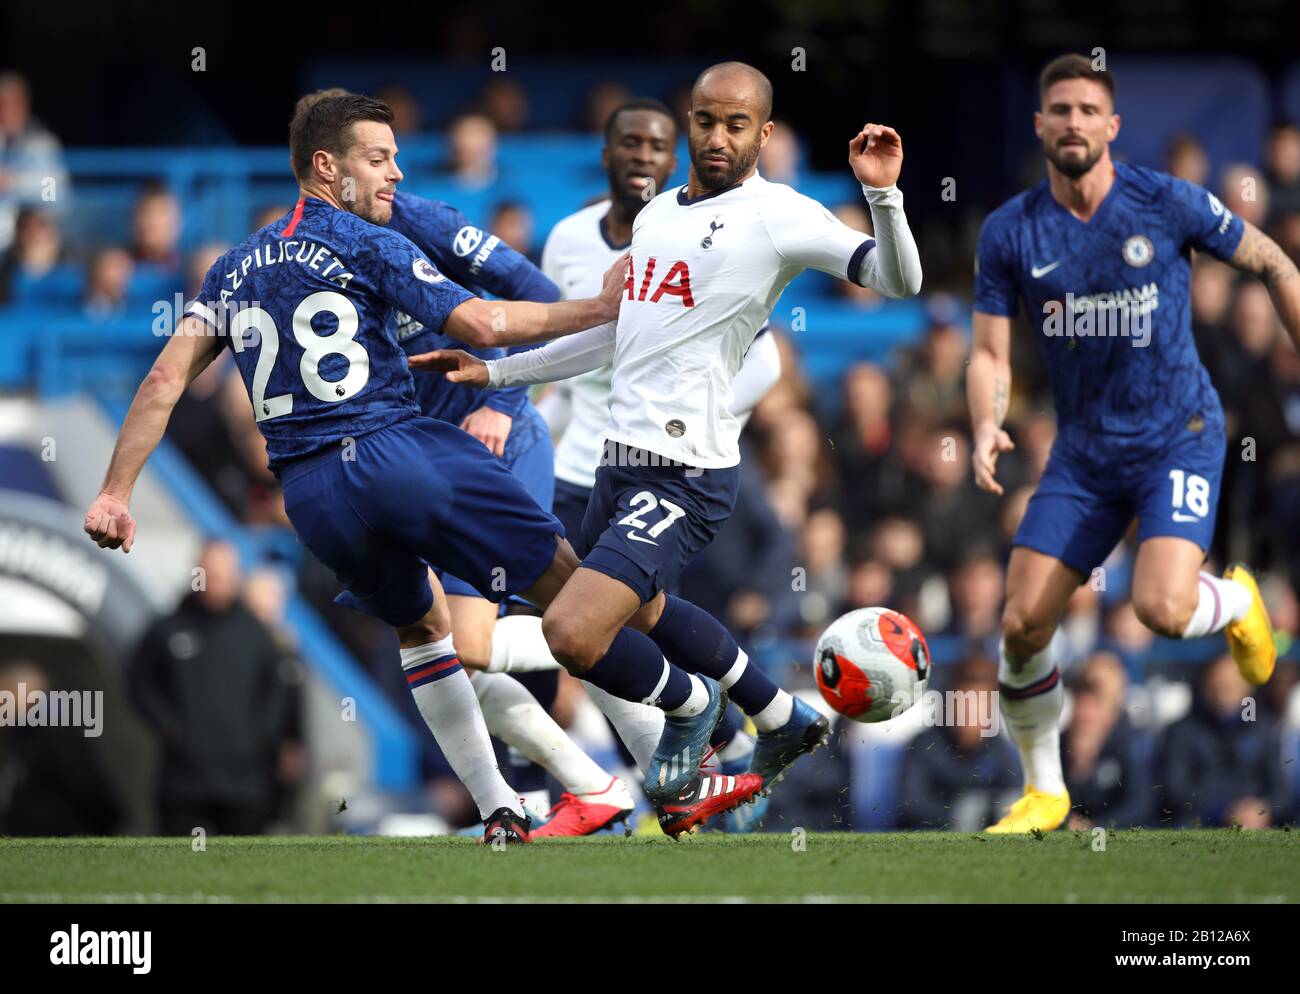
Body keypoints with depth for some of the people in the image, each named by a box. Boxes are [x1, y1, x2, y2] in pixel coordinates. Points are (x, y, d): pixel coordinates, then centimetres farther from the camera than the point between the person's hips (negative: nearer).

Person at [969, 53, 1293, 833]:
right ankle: (1044, 791, 15)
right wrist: (988, 430, -20)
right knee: (1023, 623, -7)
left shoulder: (1168, 204, -10)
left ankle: (1235, 600, 14)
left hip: (1179, 438, -3)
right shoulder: (1011, 233, -2)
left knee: (1161, 610, -24)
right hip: (1084, 450, 3)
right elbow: (990, 354, 0)